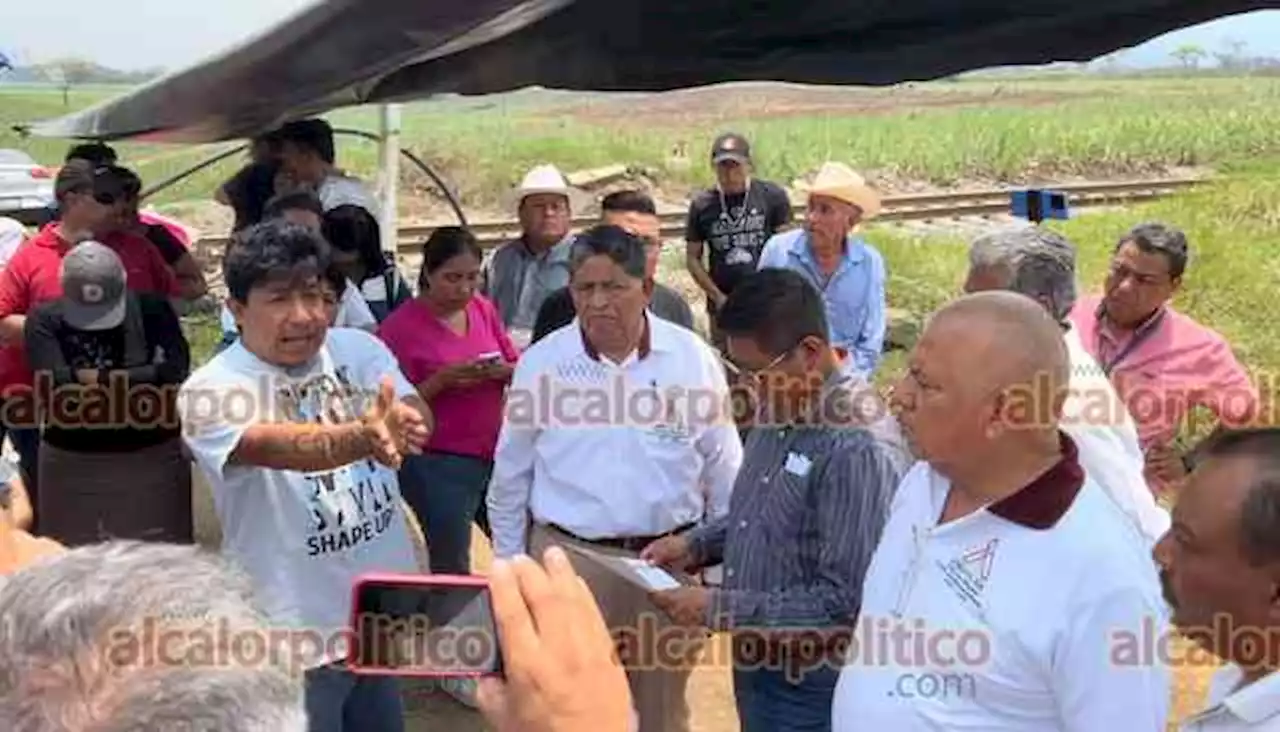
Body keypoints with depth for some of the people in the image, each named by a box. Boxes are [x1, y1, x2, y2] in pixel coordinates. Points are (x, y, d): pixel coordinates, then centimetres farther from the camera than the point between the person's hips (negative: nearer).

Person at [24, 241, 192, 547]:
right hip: (72, 462, 1)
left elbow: (176, 370, -21)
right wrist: (138, 381, -18)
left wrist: (94, 378, -16)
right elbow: (53, 386, -20)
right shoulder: (45, 319, -6)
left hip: (153, 457, -1)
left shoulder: (151, 309, -8)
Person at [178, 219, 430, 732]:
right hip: (295, 635, -5)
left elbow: (418, 416, -16)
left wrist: (398, 423, -40)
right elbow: (277, 446, -35)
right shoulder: (212, 390, -16)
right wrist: (362, 437, -54)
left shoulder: (358, 349, 0)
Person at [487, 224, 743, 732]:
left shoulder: (693, 357, -5)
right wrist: (509, 566, 7)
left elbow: (723, 472, 4)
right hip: (569, 558, 0)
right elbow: (511, 478, 4)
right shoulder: (541, 363, -5)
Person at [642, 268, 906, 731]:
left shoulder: (860, 448, -27)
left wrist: (719, 609, -23)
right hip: (756, 660, 8)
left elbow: (846, 602, -27)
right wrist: (697, 544, 2)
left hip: (810, 686, -8)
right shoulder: (782, 408, 1)